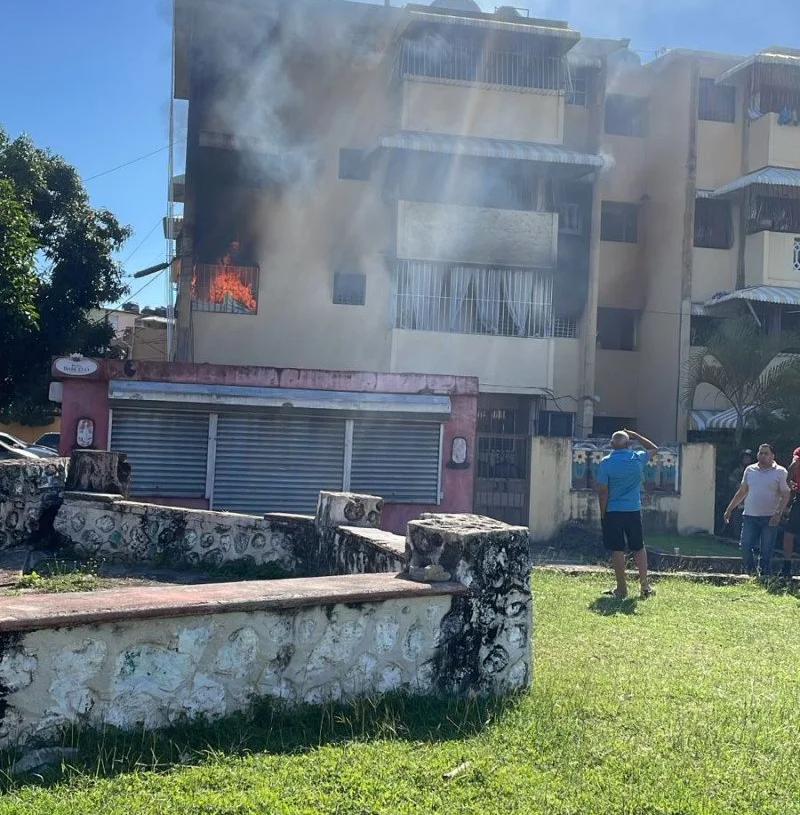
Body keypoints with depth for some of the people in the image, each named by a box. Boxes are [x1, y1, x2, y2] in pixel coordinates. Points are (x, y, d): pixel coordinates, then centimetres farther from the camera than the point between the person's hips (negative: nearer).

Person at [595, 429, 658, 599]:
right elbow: (653, 449, 20)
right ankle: (645, 584, 14)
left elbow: (602, 491, -9)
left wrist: (602, 513, 0)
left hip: (613, 511, -2)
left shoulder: (606, 463, -9)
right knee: (638, 548, 14)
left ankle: (621, 588, 4)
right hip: (634, 510, 3)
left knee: (617, 550, 2)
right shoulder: (637, 458, -2)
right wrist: (635, 435, 19)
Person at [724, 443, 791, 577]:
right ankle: (751, 573, 13)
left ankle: (764, 576, 6)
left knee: (766, 551, -2)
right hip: (750, 516, 3)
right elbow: (741, 492, 18)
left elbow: (785, 495, -4)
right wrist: (729, 509, 16)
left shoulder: (780, 472, 0)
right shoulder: (749, 470, 11)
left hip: (770, 518, -3)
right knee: (746, 547, -3)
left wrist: (778, 513, -16)